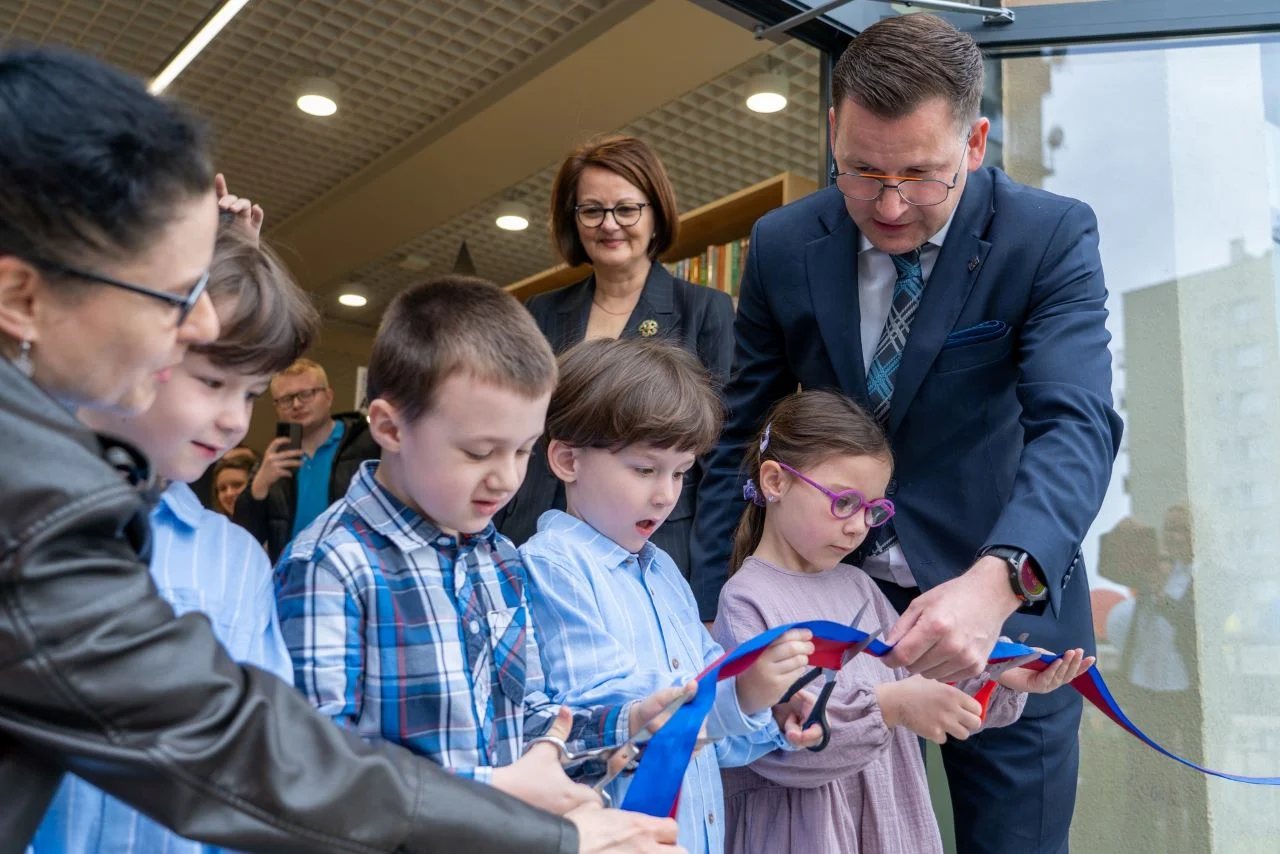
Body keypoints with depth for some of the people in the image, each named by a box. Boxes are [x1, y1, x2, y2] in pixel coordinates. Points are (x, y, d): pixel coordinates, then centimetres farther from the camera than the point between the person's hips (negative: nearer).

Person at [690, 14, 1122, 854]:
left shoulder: (1052, 238, -12)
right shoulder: (783, 246, -5)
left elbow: (1077, 426, -25)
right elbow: (742, 441, 0)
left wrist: (997, 582, -44)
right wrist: (714, 625, -5)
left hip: (1007, 604, -2)